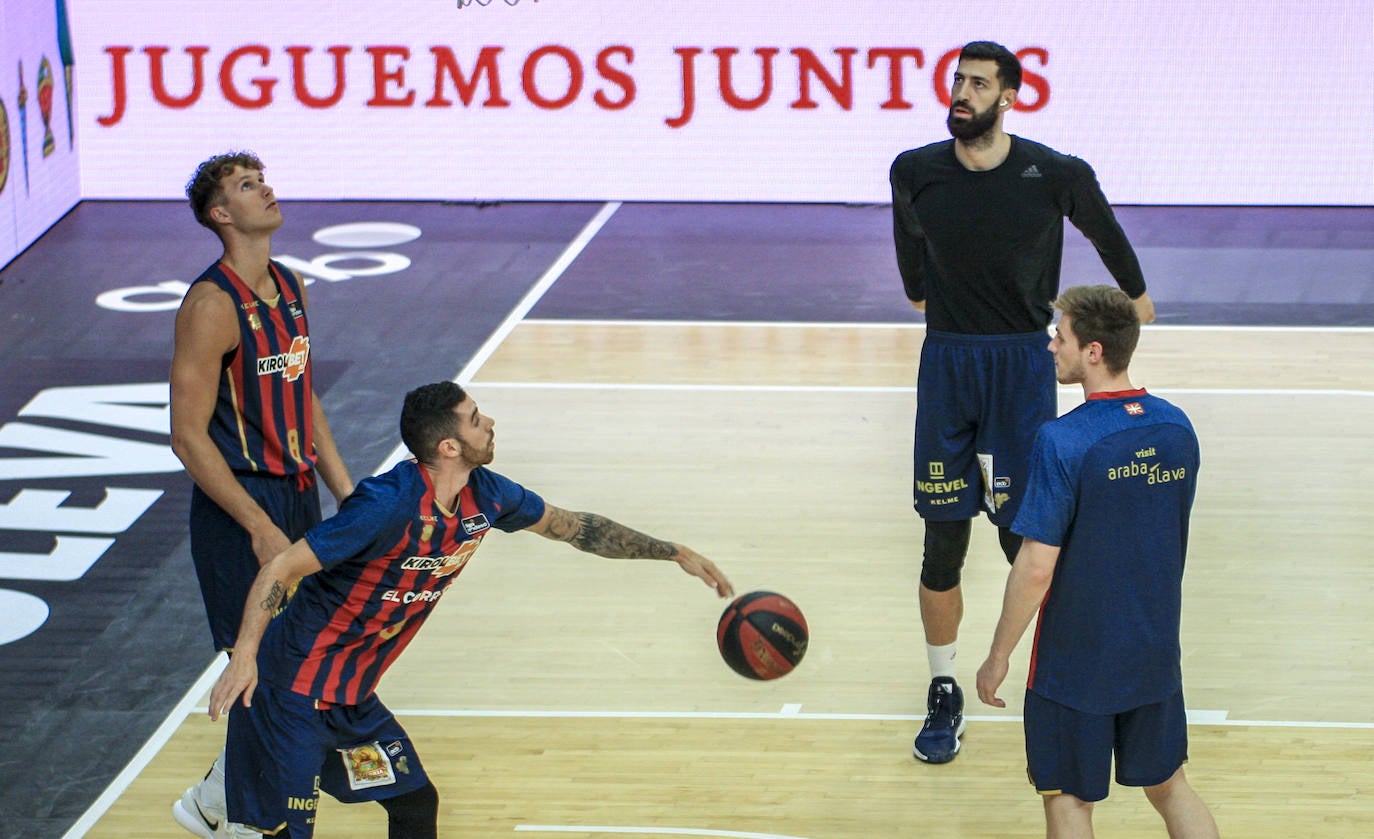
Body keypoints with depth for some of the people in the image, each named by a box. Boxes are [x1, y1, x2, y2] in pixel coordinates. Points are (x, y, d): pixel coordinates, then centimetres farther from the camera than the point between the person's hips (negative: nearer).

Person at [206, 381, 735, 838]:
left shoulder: (484, 497, -2)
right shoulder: (389, 505, -26)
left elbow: (572, 527, 15)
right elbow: (281, 569, -26)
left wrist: (676, 554, 17)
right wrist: (245, 653, -40)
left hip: (353, 699, 8)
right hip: (294, 695, -8)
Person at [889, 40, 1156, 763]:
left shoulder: (1056, 176, -9)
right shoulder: (914, 173, -3)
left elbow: (1105, 232, 12)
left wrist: (1135, 293, 27)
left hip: (1022, 364, -2)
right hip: (946, 359, 2)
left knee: (1026, 539, -3)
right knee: (942, 544, 3)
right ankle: (944, 695, 16)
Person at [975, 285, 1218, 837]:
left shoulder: (1062, 443, -22)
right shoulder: (1176, 428, -2)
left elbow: (1036, 568, -21)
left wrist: (998, 657, -10)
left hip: (1076, 661, -6)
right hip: (1156, 654, 6)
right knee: (1168, 786, 20)